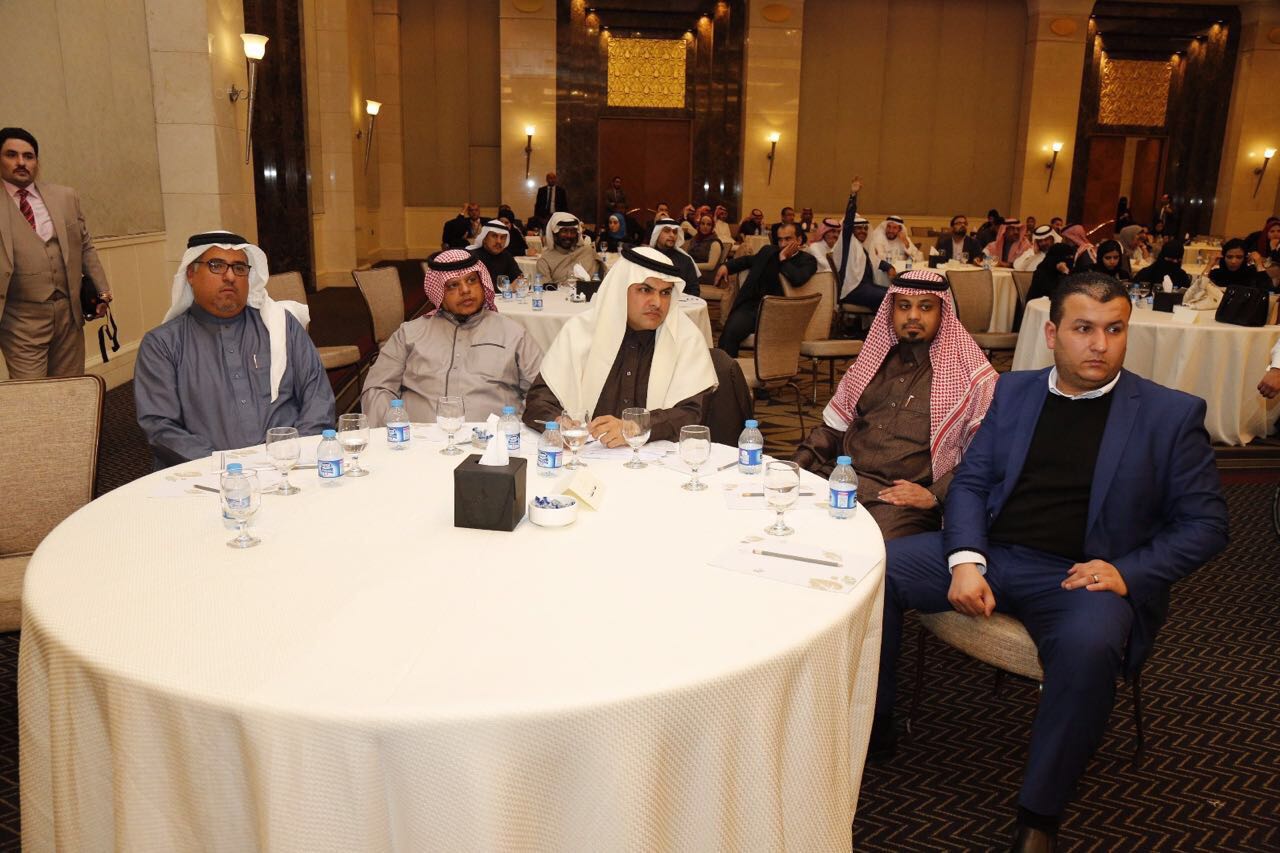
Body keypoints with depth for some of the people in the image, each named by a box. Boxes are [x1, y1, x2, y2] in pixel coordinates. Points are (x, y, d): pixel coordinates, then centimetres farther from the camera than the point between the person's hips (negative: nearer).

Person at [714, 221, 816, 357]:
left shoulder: (807, 260, 5)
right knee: (730, 332, -26)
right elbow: (747, 260, 39)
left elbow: (797, 279, -17)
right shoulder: (768, 251, 20)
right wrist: (725, 266, 22)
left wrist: (783, 258, -4)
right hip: (753, 305, 4)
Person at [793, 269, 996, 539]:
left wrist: (935, 495, -16)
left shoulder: (972, 377, 5)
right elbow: (833, 428, 21)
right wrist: (797, 466, 4)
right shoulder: (872, 361, 20)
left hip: (902, 499, -5)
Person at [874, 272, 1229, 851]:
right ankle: (873, 732, 2)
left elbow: (1205, 524, 4)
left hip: (1085, 575, -3)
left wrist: (1128, 573, -13)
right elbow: (969, 482, 9)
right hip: (991, 555, 4)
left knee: (1089, 644, -37)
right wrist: (965, 561, -9)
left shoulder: (1171, 414, 4)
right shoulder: (1014, 391, 13)